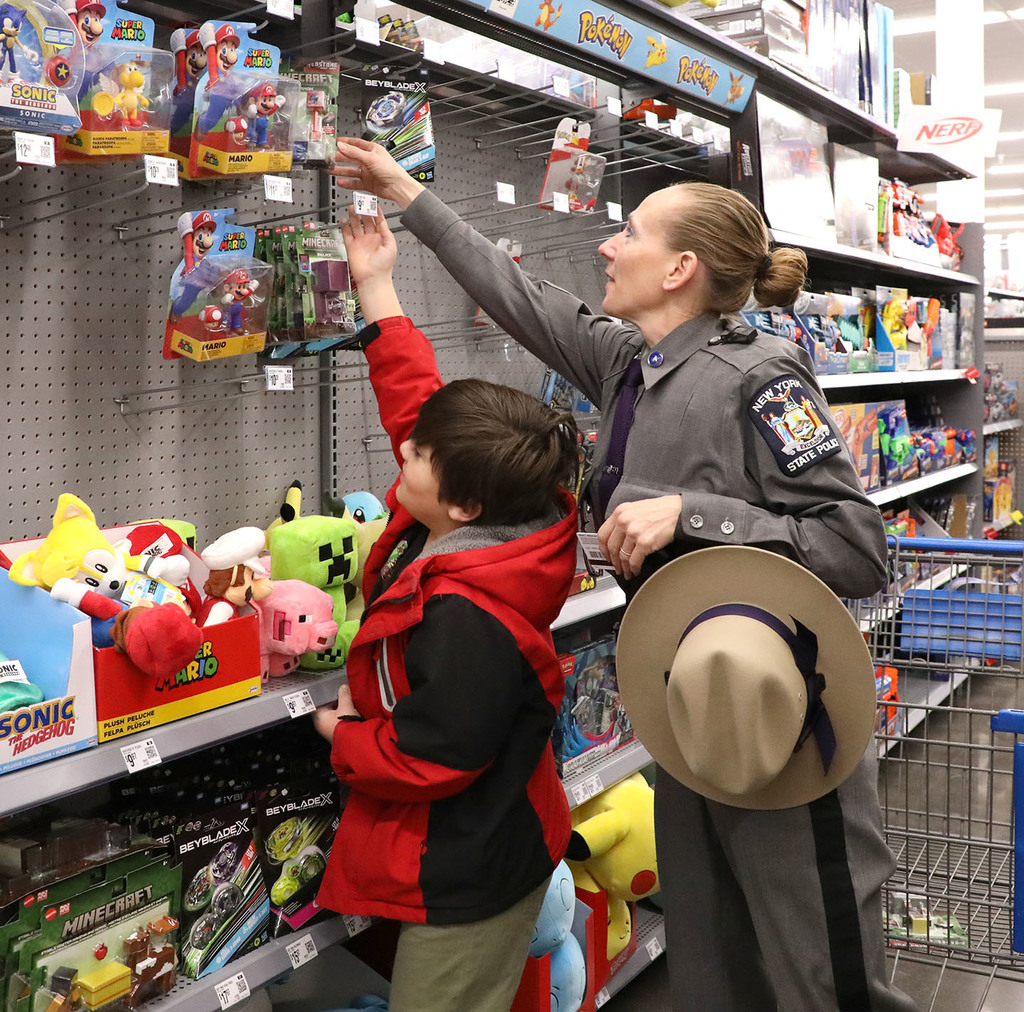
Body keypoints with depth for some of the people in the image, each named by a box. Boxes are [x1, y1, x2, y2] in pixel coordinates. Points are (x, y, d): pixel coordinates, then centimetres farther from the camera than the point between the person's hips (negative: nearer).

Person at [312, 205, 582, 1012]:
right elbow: (415, 400, 3)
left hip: (467, 876, -9)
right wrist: (377, 288, 6)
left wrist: (344, 737, -9)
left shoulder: (464, 617, -33)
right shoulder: (487, 524, -7)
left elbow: (427, 761, -27)